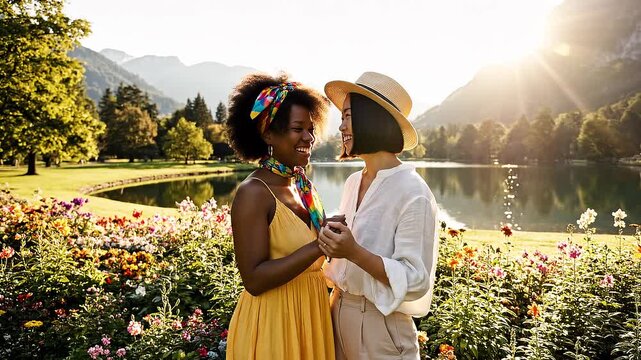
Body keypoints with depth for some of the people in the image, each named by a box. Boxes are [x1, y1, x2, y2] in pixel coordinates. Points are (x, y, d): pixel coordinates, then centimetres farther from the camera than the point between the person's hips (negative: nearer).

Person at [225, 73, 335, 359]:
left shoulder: (305, 186, 4)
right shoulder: (253, 193, -19)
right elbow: (254, 280, -23)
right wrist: (318, 247, -27)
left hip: (312, 316, 7)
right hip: (271, 325, -7)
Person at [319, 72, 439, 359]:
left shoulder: (412, 192, -18)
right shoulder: (353, 182, 3)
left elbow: (415, 281, -20)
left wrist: (354, 252, -29)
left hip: (380, 324, -6)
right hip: (339, 312, 6)